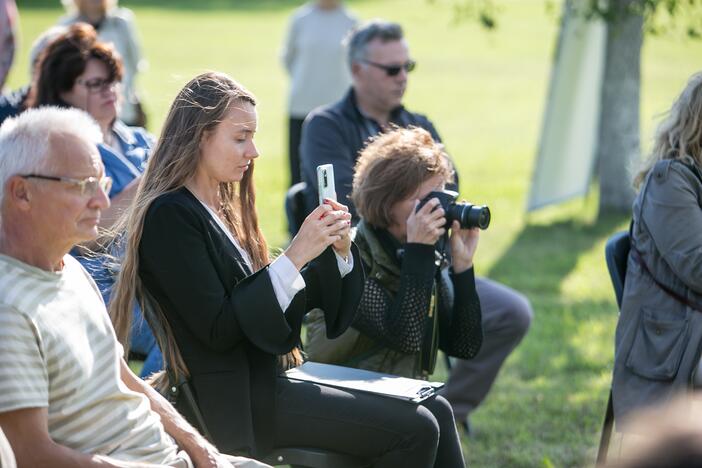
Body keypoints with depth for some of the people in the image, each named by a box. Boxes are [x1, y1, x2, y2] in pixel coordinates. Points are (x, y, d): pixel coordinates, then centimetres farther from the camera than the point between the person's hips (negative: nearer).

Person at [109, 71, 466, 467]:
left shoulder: (224, 209, 14)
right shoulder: (169, 217, -14)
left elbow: (279, 302, 14)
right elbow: (217, 330, -20)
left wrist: (338, 250, -1)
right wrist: (295, 256, -19)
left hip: (269, 377, 9)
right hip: (236, 402, -9)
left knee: (435, 410, 0)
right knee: (413, 429, -15)